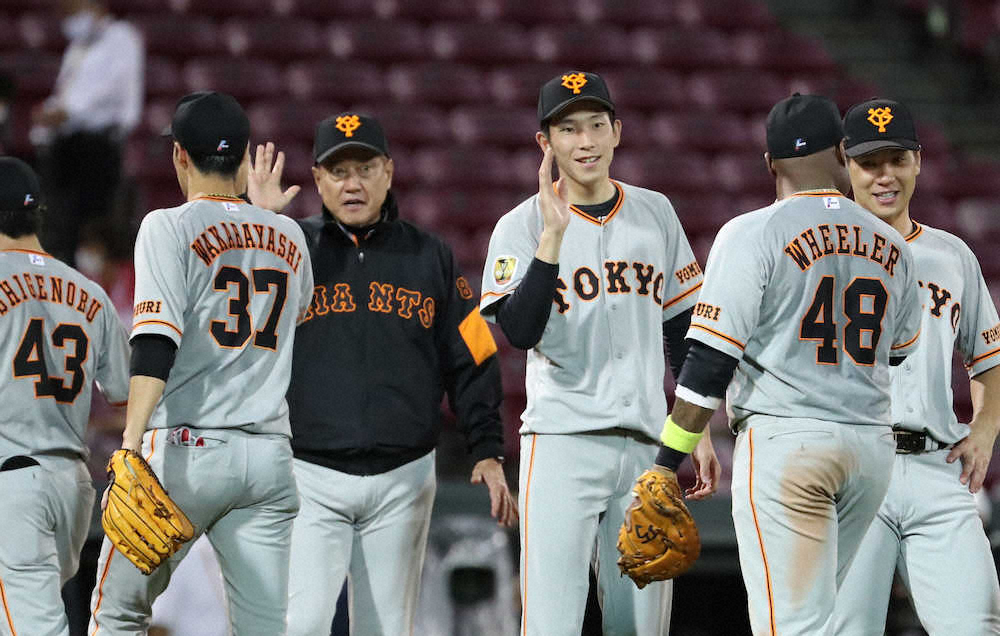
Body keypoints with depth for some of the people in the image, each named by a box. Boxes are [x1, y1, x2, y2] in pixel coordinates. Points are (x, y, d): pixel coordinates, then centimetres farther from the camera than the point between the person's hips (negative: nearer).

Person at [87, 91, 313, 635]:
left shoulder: (169, 228, -3)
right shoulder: (288, 237, 13)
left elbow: (156, 344, -17)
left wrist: (132, 442, -25)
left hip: (185, 448, -5)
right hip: (270, 456, 5)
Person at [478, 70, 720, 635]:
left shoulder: (655, 213, 12)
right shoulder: (523, 226, -1)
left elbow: (682, 329, 18)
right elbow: (520, 331, -15)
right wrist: (553, 235, -22)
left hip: (647, 445, 4)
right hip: (563, 444, -4)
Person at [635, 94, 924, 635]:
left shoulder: (753, 235, -6)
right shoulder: (891, 245, 10)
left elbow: (711, 360, -11)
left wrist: (667, 461, -7)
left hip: (785, 443, -5)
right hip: (873, 447, 5)